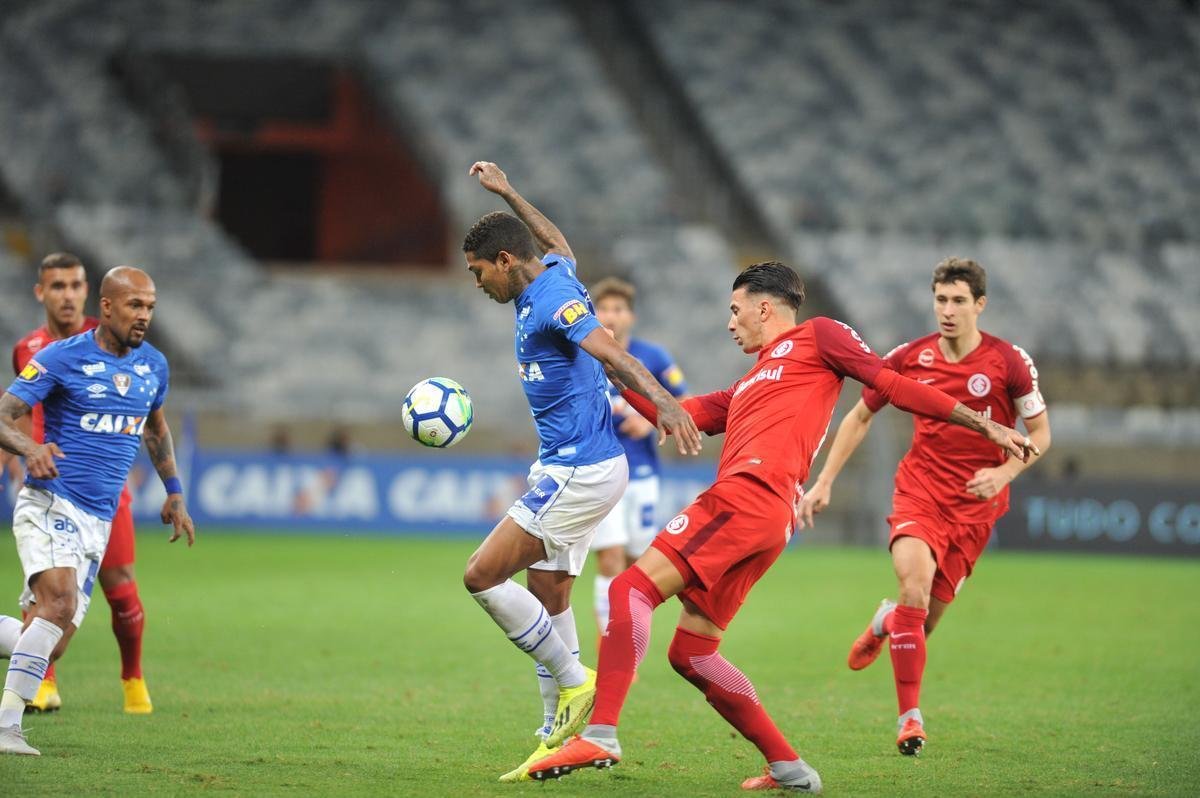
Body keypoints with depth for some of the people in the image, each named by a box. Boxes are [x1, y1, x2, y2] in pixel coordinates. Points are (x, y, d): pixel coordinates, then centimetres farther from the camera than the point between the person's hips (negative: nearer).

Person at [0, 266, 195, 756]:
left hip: (97, 522, 6)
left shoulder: (154, 366, 11)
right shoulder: (61, 358, -7)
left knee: (49, 646, -2)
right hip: (49, 505, -6)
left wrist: (174, 493, 29)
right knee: (60, 603, -29)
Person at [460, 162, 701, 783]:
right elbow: (556, 242, 38)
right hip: (572, 469, 10)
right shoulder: (553, 273, 12)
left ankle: (574, 684, -5)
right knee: (547, 605, 9)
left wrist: (663, 402, -48)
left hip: (579, 471, -10)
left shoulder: (552, 300, -16)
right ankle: (558, 739, 11)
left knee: (483, 576, -11)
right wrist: (506, 193, 47)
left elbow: (609, 350, -33)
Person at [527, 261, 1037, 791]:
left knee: (631, 589, -19)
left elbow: (893, 385, 8)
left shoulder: (816, 337, 12)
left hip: (751, 495, -9)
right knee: (690, 654, 9)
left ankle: (600, 735, -30)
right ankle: (789, 768, 10)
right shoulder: (747, 388, 34)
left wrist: (983, 424, 2)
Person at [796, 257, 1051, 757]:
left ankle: (887, 621, 40)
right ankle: (910, 716, -17)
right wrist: (823, 482, 7)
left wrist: (1004, 472, -15)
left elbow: (1040, 434, 3)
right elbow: (860, 417, 11)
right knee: (915, 580, -27)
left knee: (924, 622, -1)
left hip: (976, 501, 0)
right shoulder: (909, 359, -2)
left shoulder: (1010, 362, -6)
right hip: (920, 487, 0)